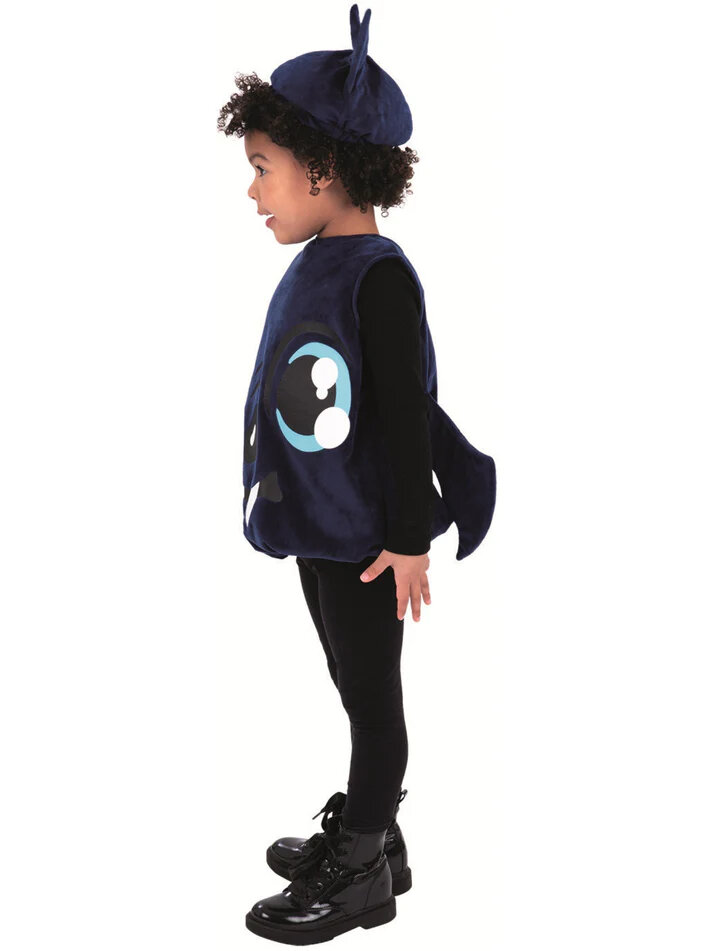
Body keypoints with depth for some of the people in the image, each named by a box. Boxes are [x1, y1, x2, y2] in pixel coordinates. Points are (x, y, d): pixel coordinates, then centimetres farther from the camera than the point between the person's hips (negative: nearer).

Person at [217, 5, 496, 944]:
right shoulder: (313, 267, 6)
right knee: (357, 691, 21)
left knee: (371, 698, 7)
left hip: (363, 538, -8)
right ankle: (368, 833, 39)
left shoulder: (379, 277, -20)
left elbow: (407, 418, -20)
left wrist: (408, 539, -18)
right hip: (318, 526, 8)